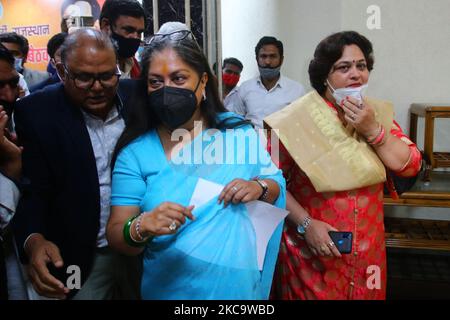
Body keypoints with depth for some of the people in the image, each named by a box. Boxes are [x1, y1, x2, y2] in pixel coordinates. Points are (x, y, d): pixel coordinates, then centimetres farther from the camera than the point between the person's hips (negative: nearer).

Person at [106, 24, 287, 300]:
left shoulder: (238, 130, -5)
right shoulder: (136, 152, -10)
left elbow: (277, 182, 6)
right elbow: (116, 234, -11)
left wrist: (260, 188, -15)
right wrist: (141, 227, -32)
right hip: (173, 289, -1)